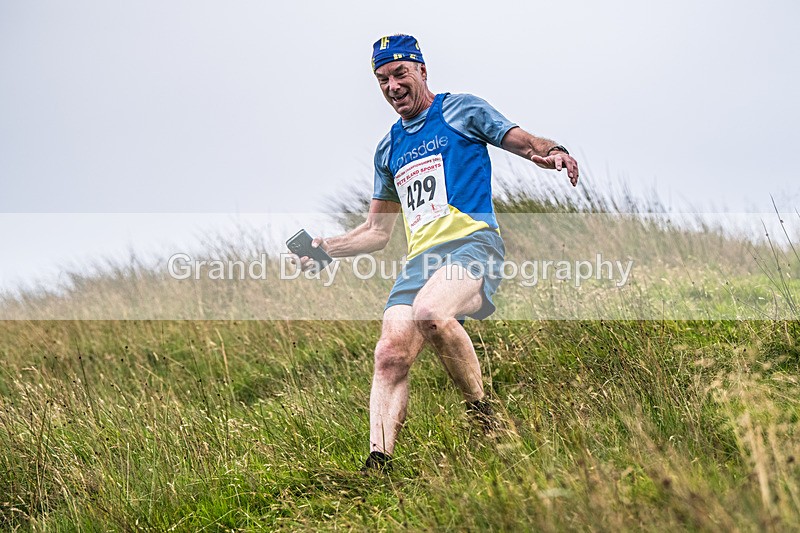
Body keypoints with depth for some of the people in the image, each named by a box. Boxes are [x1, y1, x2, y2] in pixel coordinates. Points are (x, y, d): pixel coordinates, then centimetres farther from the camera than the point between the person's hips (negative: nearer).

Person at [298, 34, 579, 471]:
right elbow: (377, 231, 31)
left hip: (471, 242, -6)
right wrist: (327, 249, 15)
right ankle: (378, 465, -20)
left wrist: (553, 153, -18)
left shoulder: (460, 110, 10)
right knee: (390, 355, -15)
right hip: (419, 260, 6)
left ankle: (483, 413, -19)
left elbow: (526, 144, 5)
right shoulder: (388, 149, 26)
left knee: (429, 313, -35)